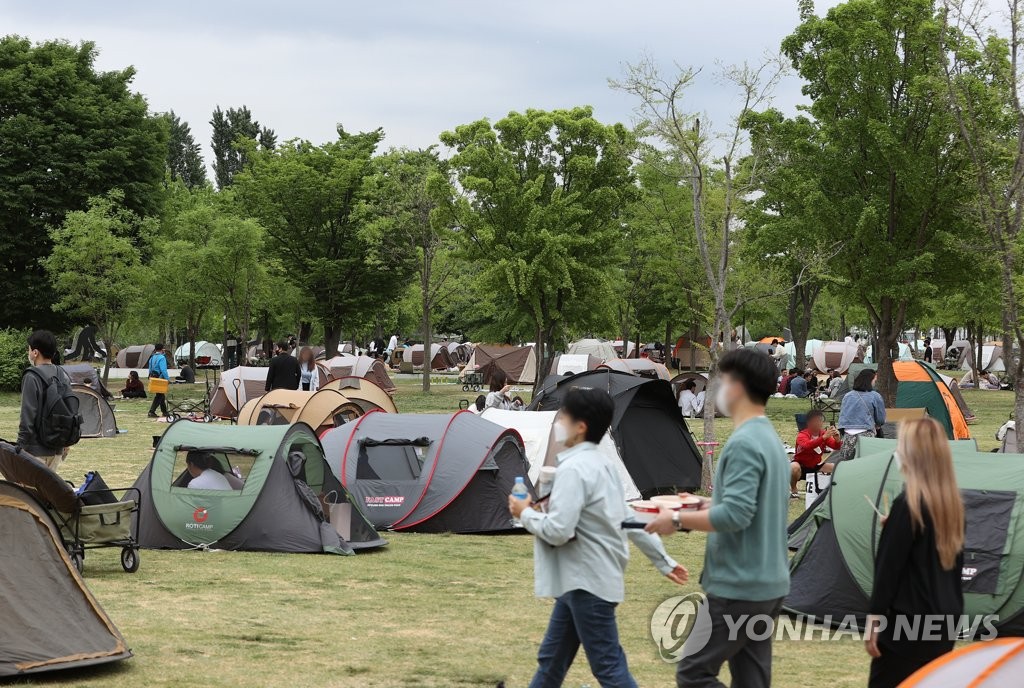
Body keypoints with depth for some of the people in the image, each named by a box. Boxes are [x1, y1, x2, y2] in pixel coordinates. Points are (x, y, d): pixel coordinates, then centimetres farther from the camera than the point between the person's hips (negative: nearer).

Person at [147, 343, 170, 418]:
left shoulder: (152, 358, 12)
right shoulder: (162, 358, -15)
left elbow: (150, 369, 17)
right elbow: (163, 370, -22)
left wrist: (151, 377, 23)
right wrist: (168, 379, -19)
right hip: (160, 378, -9)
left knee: (161, 395, 18)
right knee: (159, 396, -3)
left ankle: (164, 411, 26)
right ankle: (152, 411, -9)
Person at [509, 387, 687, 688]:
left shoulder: (573, 469, -18)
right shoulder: (602, 465, 13)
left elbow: (557, 531, -25)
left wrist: (525, 514, -6)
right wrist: (663, 560, 23)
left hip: (588, 583, -10)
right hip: (580, 580, 10)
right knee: (551, 659, 17)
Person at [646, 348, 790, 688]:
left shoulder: (743, 443, -18)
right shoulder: (771, 438, 12)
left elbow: (735, 516, -25)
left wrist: (678, 520, -14)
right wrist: (704, 504, 18)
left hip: (739, 587, -10)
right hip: (767, 584, 10)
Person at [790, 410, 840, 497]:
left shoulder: (824, 433, -5)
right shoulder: (802, 435, -21)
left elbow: (836, 447, -12)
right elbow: (807, 446, -44)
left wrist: (837, 439, -35)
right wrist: (823, 437, -51)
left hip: (815, 467, 5)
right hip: (801, 466, -5)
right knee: (794, 467, -38)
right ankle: (793, 490, -11)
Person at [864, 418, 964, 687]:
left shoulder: (908, 504, -15)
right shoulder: (953, 503, 8)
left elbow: (890, 566, -14)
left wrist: (874, 618, -9)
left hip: (909, 621, -8)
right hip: (945, 621, 8)